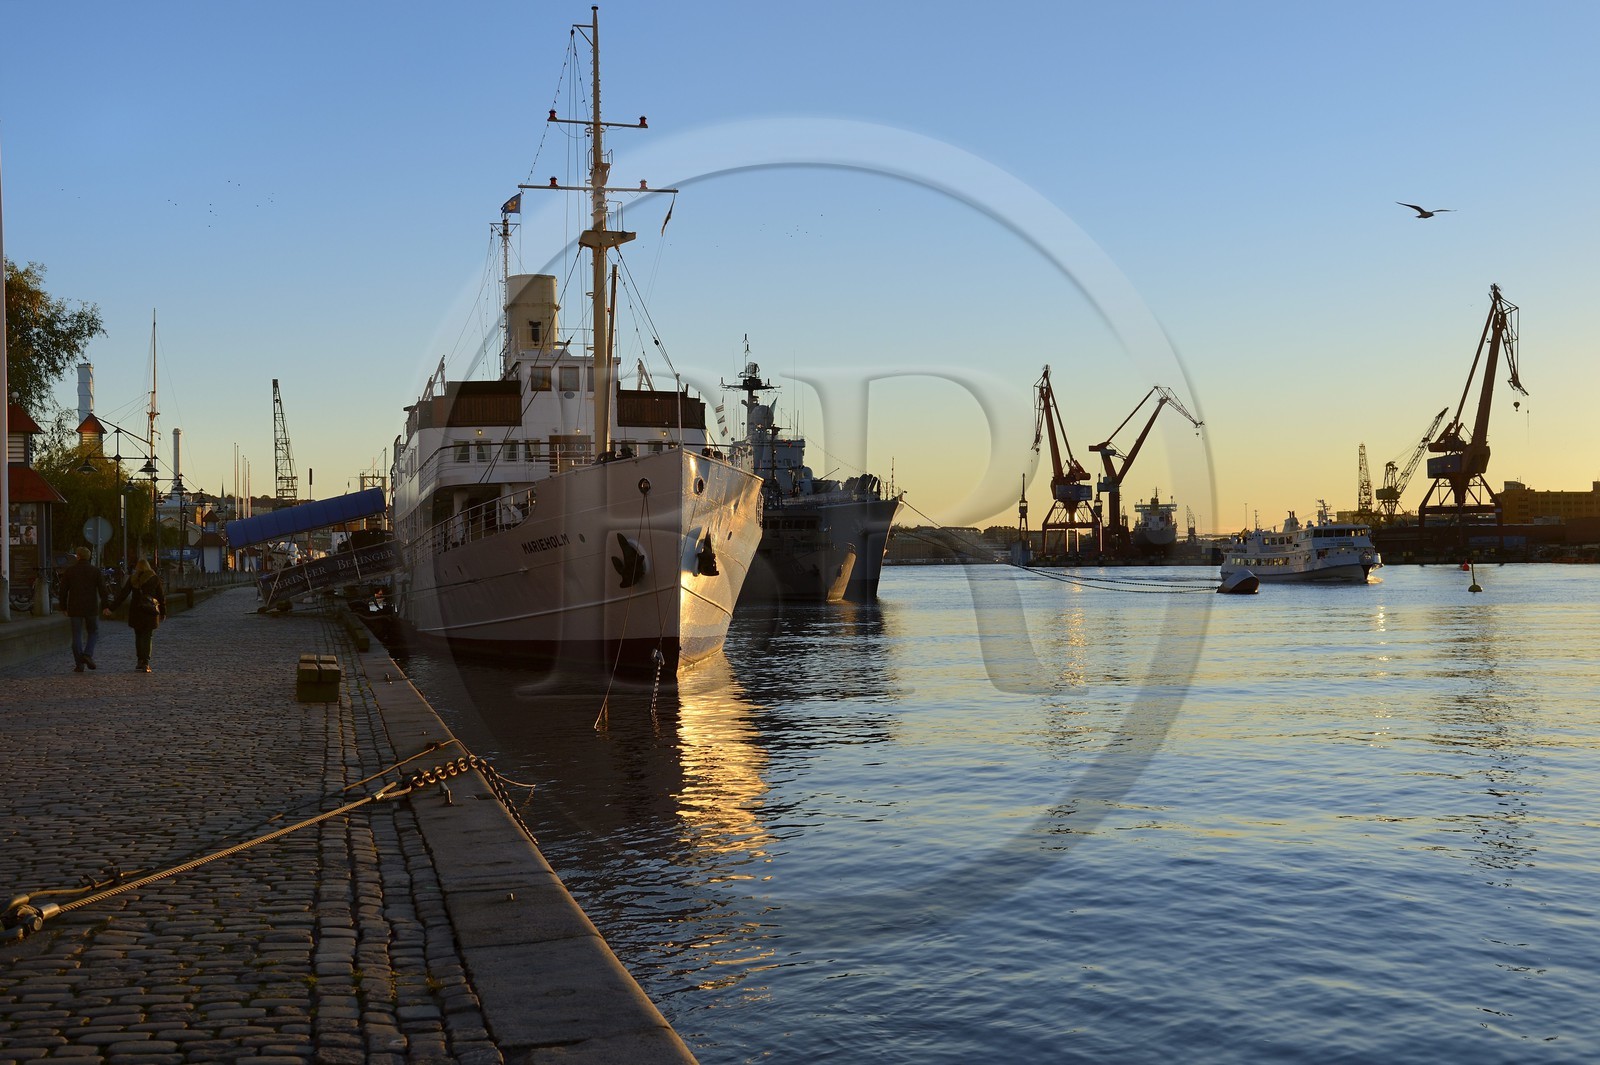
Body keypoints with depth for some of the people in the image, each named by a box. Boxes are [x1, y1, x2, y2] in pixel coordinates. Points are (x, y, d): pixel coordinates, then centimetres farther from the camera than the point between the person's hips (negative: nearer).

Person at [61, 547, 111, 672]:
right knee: (93, 632, 13)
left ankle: (79, 664, 2)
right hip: (91, 608, -1)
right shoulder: (95, 571, 0)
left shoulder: (69, 571, 2)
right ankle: (88, 654, -10)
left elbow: (63, 590, 4)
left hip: (75, 608, 1)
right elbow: (102, 589, -4)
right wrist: (105, 606, -4)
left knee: (77, 635, 4)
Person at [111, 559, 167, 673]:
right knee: (147, 637, 1)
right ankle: (145, 663, -8)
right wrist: (163, 612, 12)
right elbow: (161, 596, 4)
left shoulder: (133, 579, 3)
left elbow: (123, 594, 0)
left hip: (136, 611, 1)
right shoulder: (154, 579, 2)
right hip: (150, 612, -1)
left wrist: (112, 607, 3)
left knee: (138, 636, 13)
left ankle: (141, 661, 11)